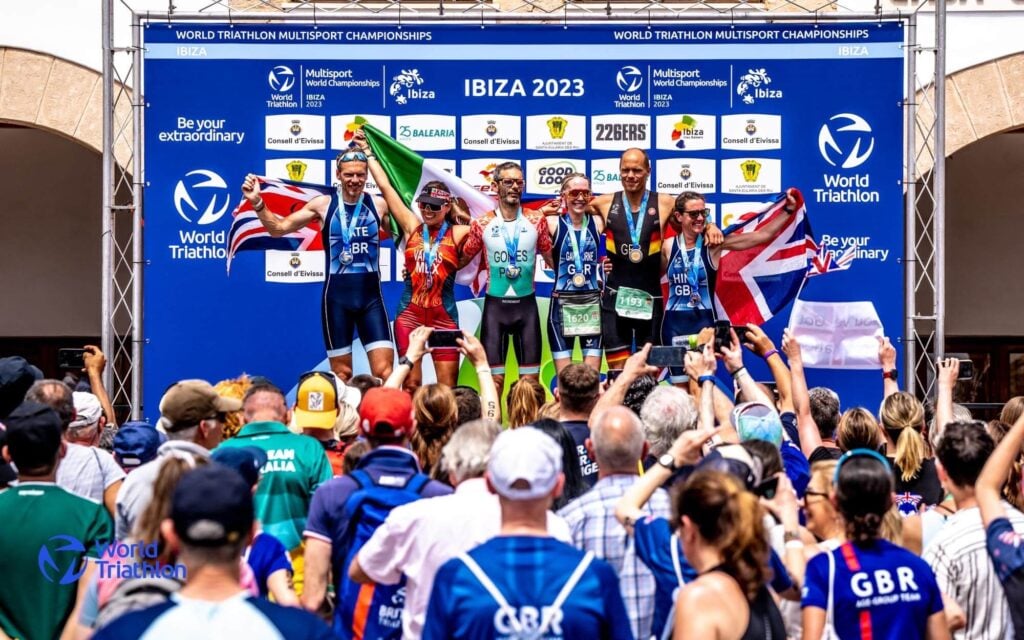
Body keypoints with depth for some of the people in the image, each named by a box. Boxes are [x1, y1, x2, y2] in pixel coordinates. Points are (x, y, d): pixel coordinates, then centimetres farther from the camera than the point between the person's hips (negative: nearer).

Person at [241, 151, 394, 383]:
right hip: (337, 296, 0)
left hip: (371, 295, 0)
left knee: (384, 371, -7)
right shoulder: (323, 204, -2)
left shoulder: (379, 205, 1)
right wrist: (257, 203, -13)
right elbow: (279, 228, 1)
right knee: (342, 373, 9)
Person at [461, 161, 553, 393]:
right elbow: (461, 260, 9)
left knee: (530, 378, 4)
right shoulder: (482, 224, -2)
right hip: (495, 305, -1)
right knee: (494, 378, 1)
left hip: (526, 304, 1)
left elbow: (551, 258, 10)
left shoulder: (537, 221, 0)